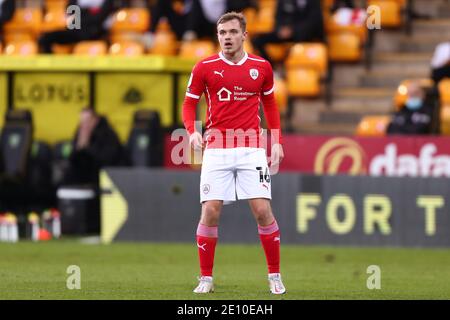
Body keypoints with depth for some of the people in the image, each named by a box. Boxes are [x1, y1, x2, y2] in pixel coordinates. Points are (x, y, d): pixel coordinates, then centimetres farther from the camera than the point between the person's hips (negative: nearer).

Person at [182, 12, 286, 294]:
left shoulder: (262, 67, 5)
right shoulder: (205, 68, 0)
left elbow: (270, 104, 17)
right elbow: (189, 103, 7)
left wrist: (277, 141, 9)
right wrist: (192, 131, -11)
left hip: (251, 149, 0)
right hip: (216, 149, 0)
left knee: (262, 209, -7)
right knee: (210, 211, -6)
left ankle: (275, 276, 6)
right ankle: (206, 278, 6)